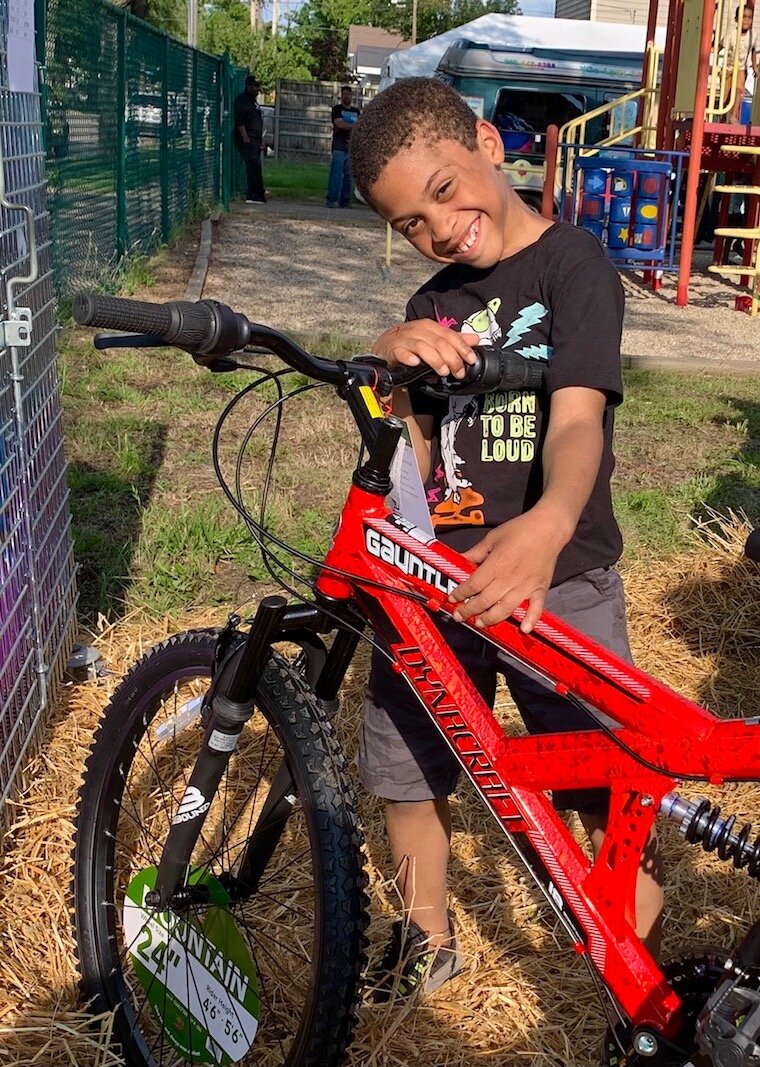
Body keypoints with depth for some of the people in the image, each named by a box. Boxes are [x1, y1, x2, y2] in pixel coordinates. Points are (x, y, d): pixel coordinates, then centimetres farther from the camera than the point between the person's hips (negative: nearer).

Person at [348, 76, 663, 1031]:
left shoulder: (573, 263, -7)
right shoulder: (433, 309, 11)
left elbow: (577, 417, -22)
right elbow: (411, 468, 3)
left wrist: (547, 526, -43)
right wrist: (393, 371, -17)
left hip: (555, 582, -5)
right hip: (432, 576, 6)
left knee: (616, 799, -5)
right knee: (404, 771, 13)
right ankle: (427, 940, 38)